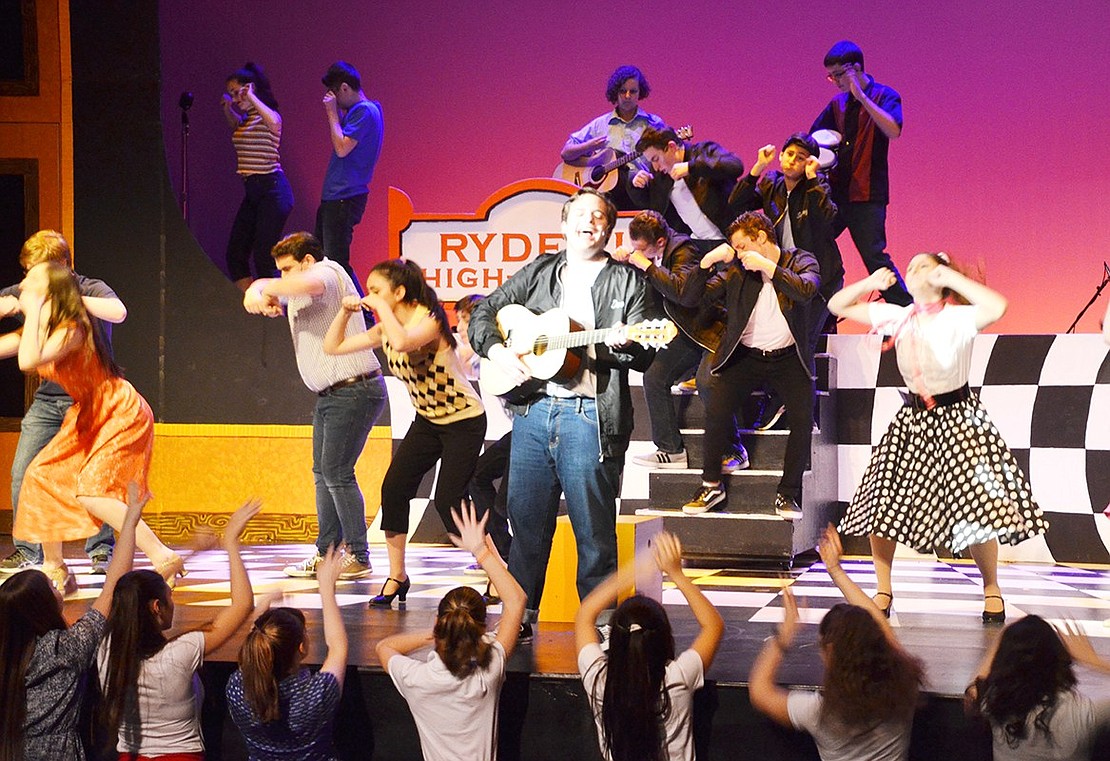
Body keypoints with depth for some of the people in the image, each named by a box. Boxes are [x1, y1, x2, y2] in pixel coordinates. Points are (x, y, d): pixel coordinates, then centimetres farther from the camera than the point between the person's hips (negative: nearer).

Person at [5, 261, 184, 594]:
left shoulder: (71, 330, -25)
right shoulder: (40, 328, 3)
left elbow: (28, 361, -40)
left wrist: (33, 311, -30)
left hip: (121, 414, -9)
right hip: (88, 415, 9)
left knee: (92, 494, -19)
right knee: (42, 476, 4)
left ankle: (165, 559, -15)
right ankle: (55, 571, 15)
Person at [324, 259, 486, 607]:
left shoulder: (430, 320, -22)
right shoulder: (384, 330, 1)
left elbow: (402, 342, -44)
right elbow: (332, 347, 6)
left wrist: (383, 308, -30)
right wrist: (345, 311, -8)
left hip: (464, 421, -7)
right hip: (427, 419, 8)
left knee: (448, 501, -13)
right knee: (393, 490, -5)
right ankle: (397, 577, 6)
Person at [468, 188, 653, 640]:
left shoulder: (626, 281, 6)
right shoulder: (538, 273, 16)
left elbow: (645, 356, 0)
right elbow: (483, 314, 16)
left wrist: (622, 344, -22)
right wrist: (497, 351, -2)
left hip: (590, 416, -3)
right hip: (533, 409, 4)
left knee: (594, 528, -2)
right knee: (526, 518, 6)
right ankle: (520, 615, 15)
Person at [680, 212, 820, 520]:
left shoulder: (800, 261, 0)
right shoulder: (737, 271, 4)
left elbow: (806, 290, -22)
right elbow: (691, 295, 2)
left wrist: (766, 265, -22)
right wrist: (707, 262, -13)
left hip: (787, 356, -1)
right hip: (746, 356, 1)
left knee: (803, 419, -21)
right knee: (717, 412, -19)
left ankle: (788, 494, -6)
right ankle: (711, 486, -2)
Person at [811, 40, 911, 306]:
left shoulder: (884, 96, -2)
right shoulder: (837, 105, 15)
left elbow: (893, 131, -21)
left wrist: (862, 97, -21)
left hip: (867, 196, -6)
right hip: (835, 192, 6)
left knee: (874, 257, -11)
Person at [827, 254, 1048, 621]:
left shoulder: (957, 318, -12)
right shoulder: (898, 318, 2)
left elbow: (997, 307, -34)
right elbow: (837, 306, 9)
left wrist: (951, 276, -25)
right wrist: (870, 283, -7)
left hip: (956, 420, -5)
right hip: (911, 421, 5)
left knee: (976, 510, -6)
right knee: (880, 505, -2)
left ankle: (991, 591, 14)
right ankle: (883, 592, 13)